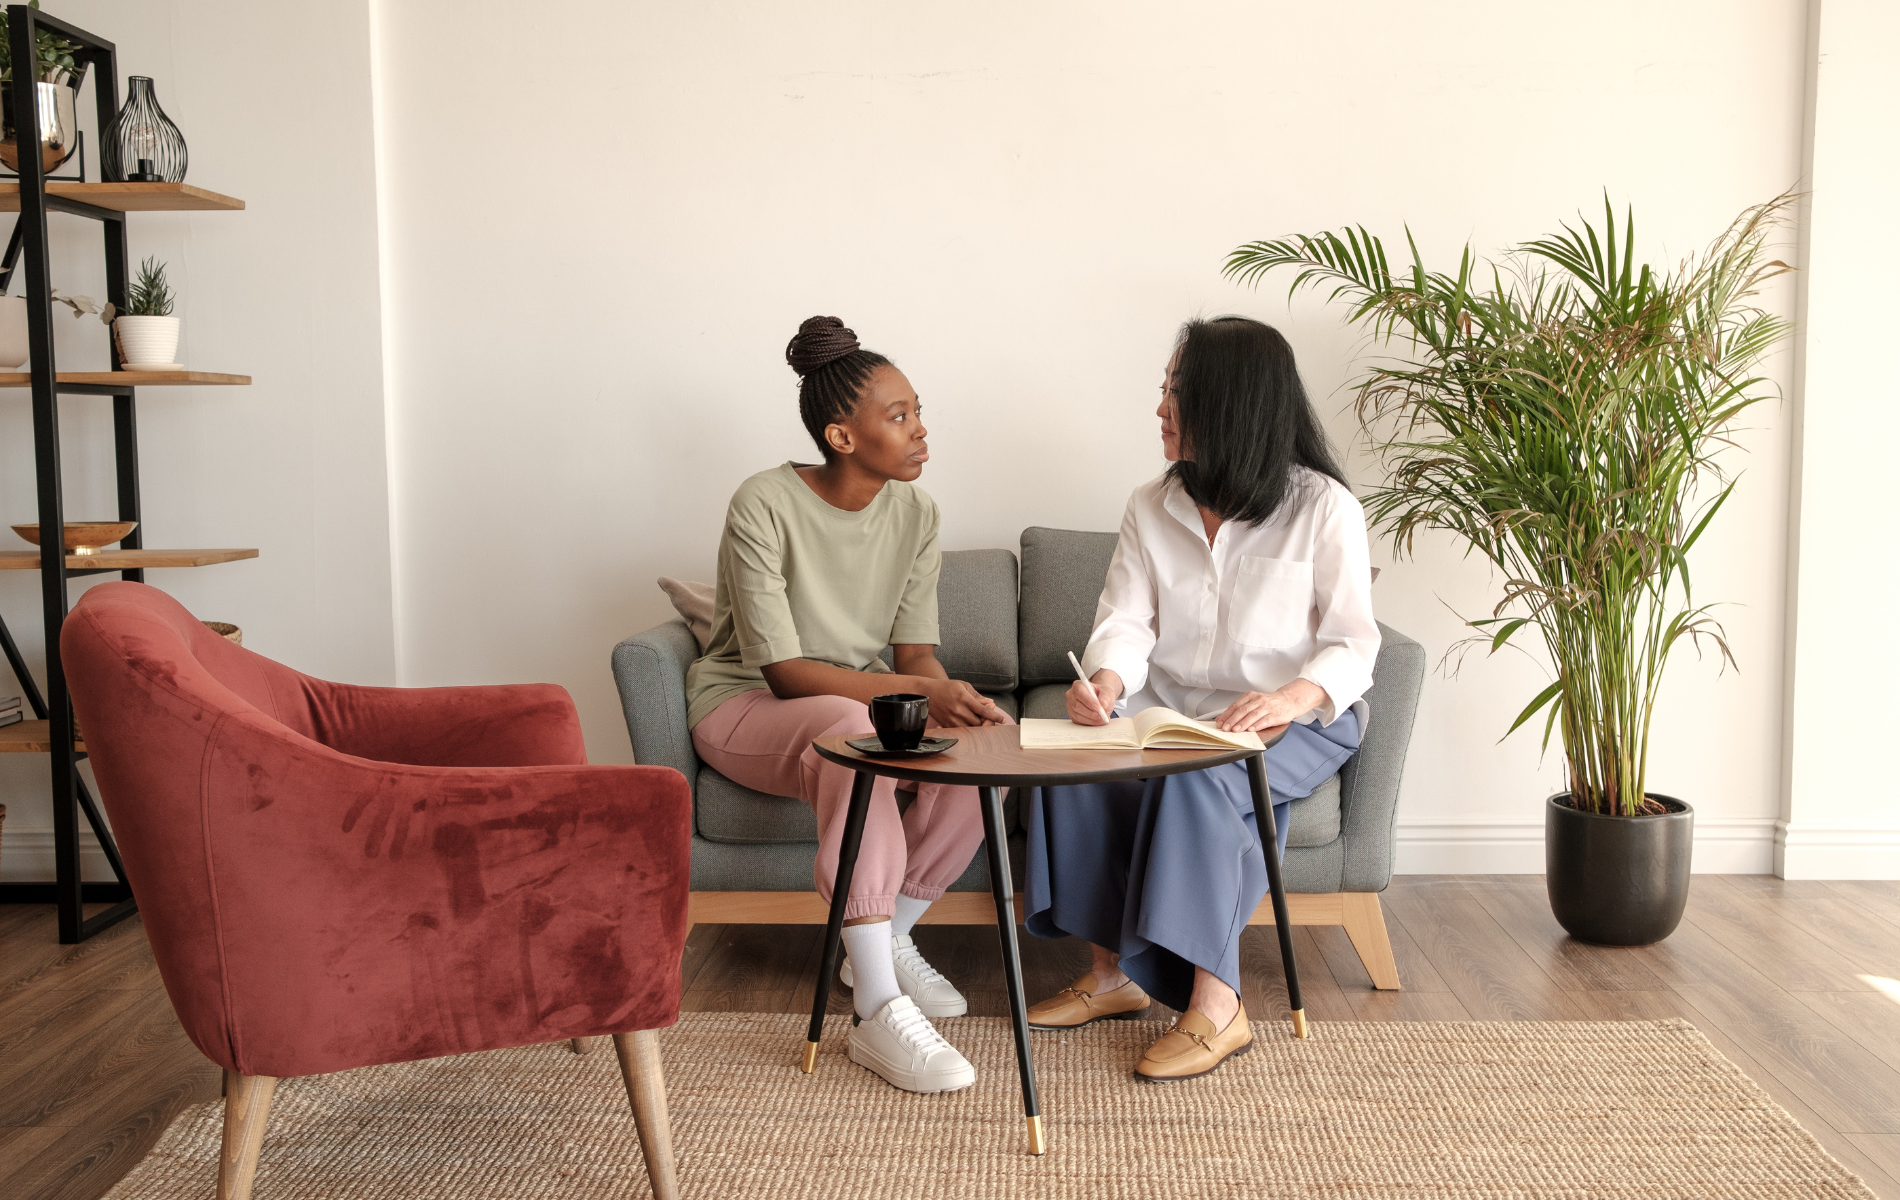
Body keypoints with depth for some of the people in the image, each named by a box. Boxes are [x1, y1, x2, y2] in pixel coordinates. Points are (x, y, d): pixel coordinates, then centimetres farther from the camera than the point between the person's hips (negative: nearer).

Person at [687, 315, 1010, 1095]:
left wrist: (954, 700, -27)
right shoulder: (764, 506, -20)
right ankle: (878, 1012, -39)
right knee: (851, 727, -39)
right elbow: (784, 671, -24)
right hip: (744, 708, -5)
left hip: (863, 703, 5)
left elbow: (915, 651, -3)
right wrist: (920, 691, -34)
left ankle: (888, 939, -4)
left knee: (985, 744, -24)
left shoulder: (913, 514, -3)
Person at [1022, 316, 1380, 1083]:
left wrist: (1293, 697, -31)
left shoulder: (1324, 509, -5)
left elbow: (1352, 645, -9)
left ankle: (1216, 1007, -28)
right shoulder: (1152, 507, 8)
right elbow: (1127, 623, -2)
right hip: (1171, 710, 4)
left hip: (1295, 721, -4)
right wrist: (1104, 682, -25)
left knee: (1196, 779, -36)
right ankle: (1113, 974, -12)